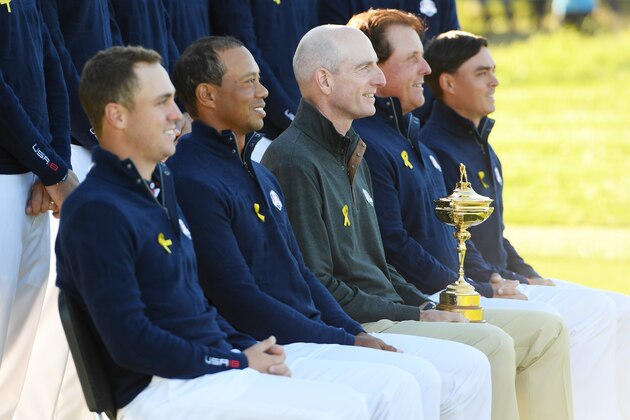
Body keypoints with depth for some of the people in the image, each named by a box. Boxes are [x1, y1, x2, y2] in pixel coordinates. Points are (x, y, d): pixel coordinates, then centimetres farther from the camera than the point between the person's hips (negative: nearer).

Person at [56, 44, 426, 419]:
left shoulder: (159, 187, 19)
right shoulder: (98, 212, -12)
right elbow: (131, 342, -19)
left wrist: (250, 349, 6)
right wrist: (238, 363, -12)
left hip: (220, 365, 10)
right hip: (162, 389, -10)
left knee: (394, 386, -2)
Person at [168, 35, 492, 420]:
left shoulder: (260, 173, 20)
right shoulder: (194, 183, -13)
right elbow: (240, 300, -18)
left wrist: (357, 332, 6)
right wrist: (345, 343, -15)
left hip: (312, 332, 10)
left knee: (470, 367, 1)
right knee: (415, 377, -26)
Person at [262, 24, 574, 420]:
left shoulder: (352, 153, 19)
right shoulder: (294, 162, -14)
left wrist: (426, 306, 8)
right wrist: (414, 316, -15)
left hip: (387, 309, 10)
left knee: (547, 330, 1)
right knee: (491, 343, -28)